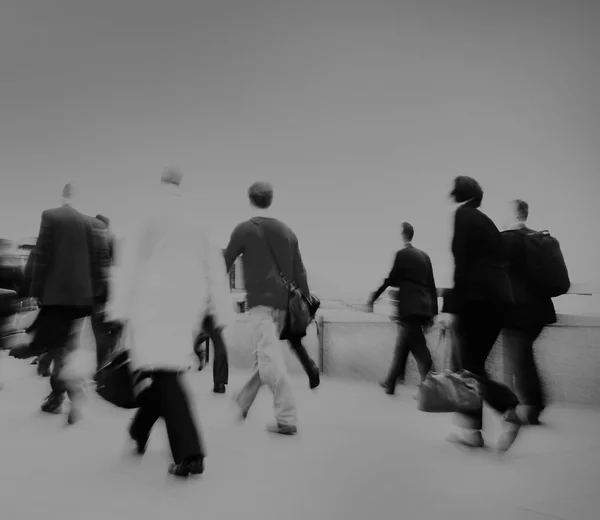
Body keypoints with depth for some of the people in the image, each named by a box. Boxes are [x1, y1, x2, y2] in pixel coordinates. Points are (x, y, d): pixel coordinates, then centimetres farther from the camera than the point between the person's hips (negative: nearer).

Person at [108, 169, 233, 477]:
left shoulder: (149, 215, 3)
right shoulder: (196, 224, 15)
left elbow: (131, 261, -5)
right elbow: (215, 267, 11)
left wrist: (120, 307, -6)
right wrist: (222, 310, 11)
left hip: (155, 302, -5)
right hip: (188, 304, 5)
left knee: (163, 372, -9)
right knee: (166, 368, 18)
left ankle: (189, 453, -19)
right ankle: (140, 432, 34)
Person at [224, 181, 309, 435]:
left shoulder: (245, 229, -3)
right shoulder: (287, 231, 10)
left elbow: (225, 264, 4)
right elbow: (299, 271, 10)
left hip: (260, 302, -6)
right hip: (282, 302, 6)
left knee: (269, 357, -7)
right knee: (264, 355, 16)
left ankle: (287, 419, -10)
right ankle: (243, 401, 34)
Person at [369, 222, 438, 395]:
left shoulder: (401, 254, -8)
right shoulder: (424, 255, 12)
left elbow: (389, 280, -8)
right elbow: (431, 285, 13)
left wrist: (372, 299, 3)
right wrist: (433, 311, 17)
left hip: (409, 308, -7)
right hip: (422, 308, 7)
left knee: (420, 350, -4)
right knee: (401, 347, 16)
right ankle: (390, 383, 27)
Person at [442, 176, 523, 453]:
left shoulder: (462, 215, -3)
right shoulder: (486, 220, 20)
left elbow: (462, 262, -13)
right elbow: (496, 260, 19)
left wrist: (453, 306, -14)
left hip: (476, 297, -8)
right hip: (498, 297, 8)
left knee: (470, 365, -2)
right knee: (475, 363, 12)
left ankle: (509, 409, -17)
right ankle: (471, 429, 16)